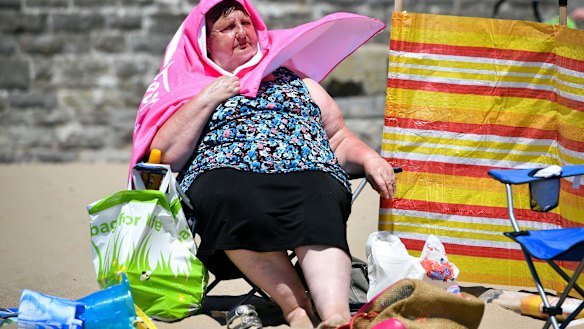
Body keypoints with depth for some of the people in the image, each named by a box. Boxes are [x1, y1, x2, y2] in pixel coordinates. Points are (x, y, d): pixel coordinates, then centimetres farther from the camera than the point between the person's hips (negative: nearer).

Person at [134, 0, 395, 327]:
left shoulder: (298, 81, 32)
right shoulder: (195, 90, 25)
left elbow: (339, 139, 28)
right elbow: (164, 156, 10)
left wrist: (369, 158, 7)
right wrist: (207, 99, 6)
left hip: (307, 172, 1)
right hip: (225, 174, -1)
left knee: (318, 202, -37)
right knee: (232, 199, -40)